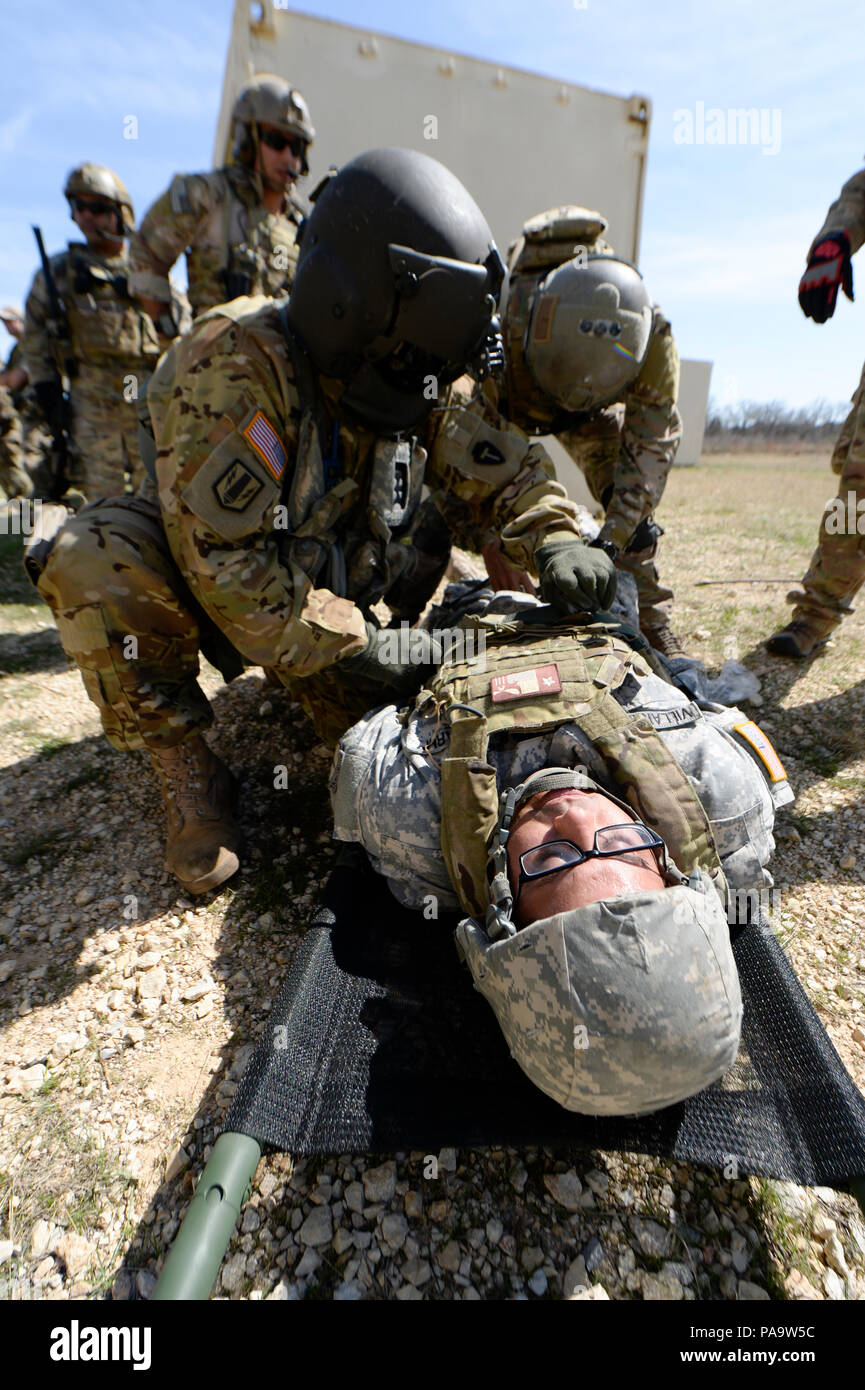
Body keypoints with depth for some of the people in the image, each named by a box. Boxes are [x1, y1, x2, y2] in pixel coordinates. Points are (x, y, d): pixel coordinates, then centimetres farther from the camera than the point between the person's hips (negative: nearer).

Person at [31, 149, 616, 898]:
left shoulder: (413, 384, -11)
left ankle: (280, 697, 26)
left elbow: (503, 460, -1)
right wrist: (351, 645, -31)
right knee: (95, 562, -35)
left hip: (336, 594, 5)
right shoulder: (236, 361, -29)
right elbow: (223, 558, -32)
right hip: (206, 586, -4)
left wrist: (552, 537, -22)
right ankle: (189, 771, -14)